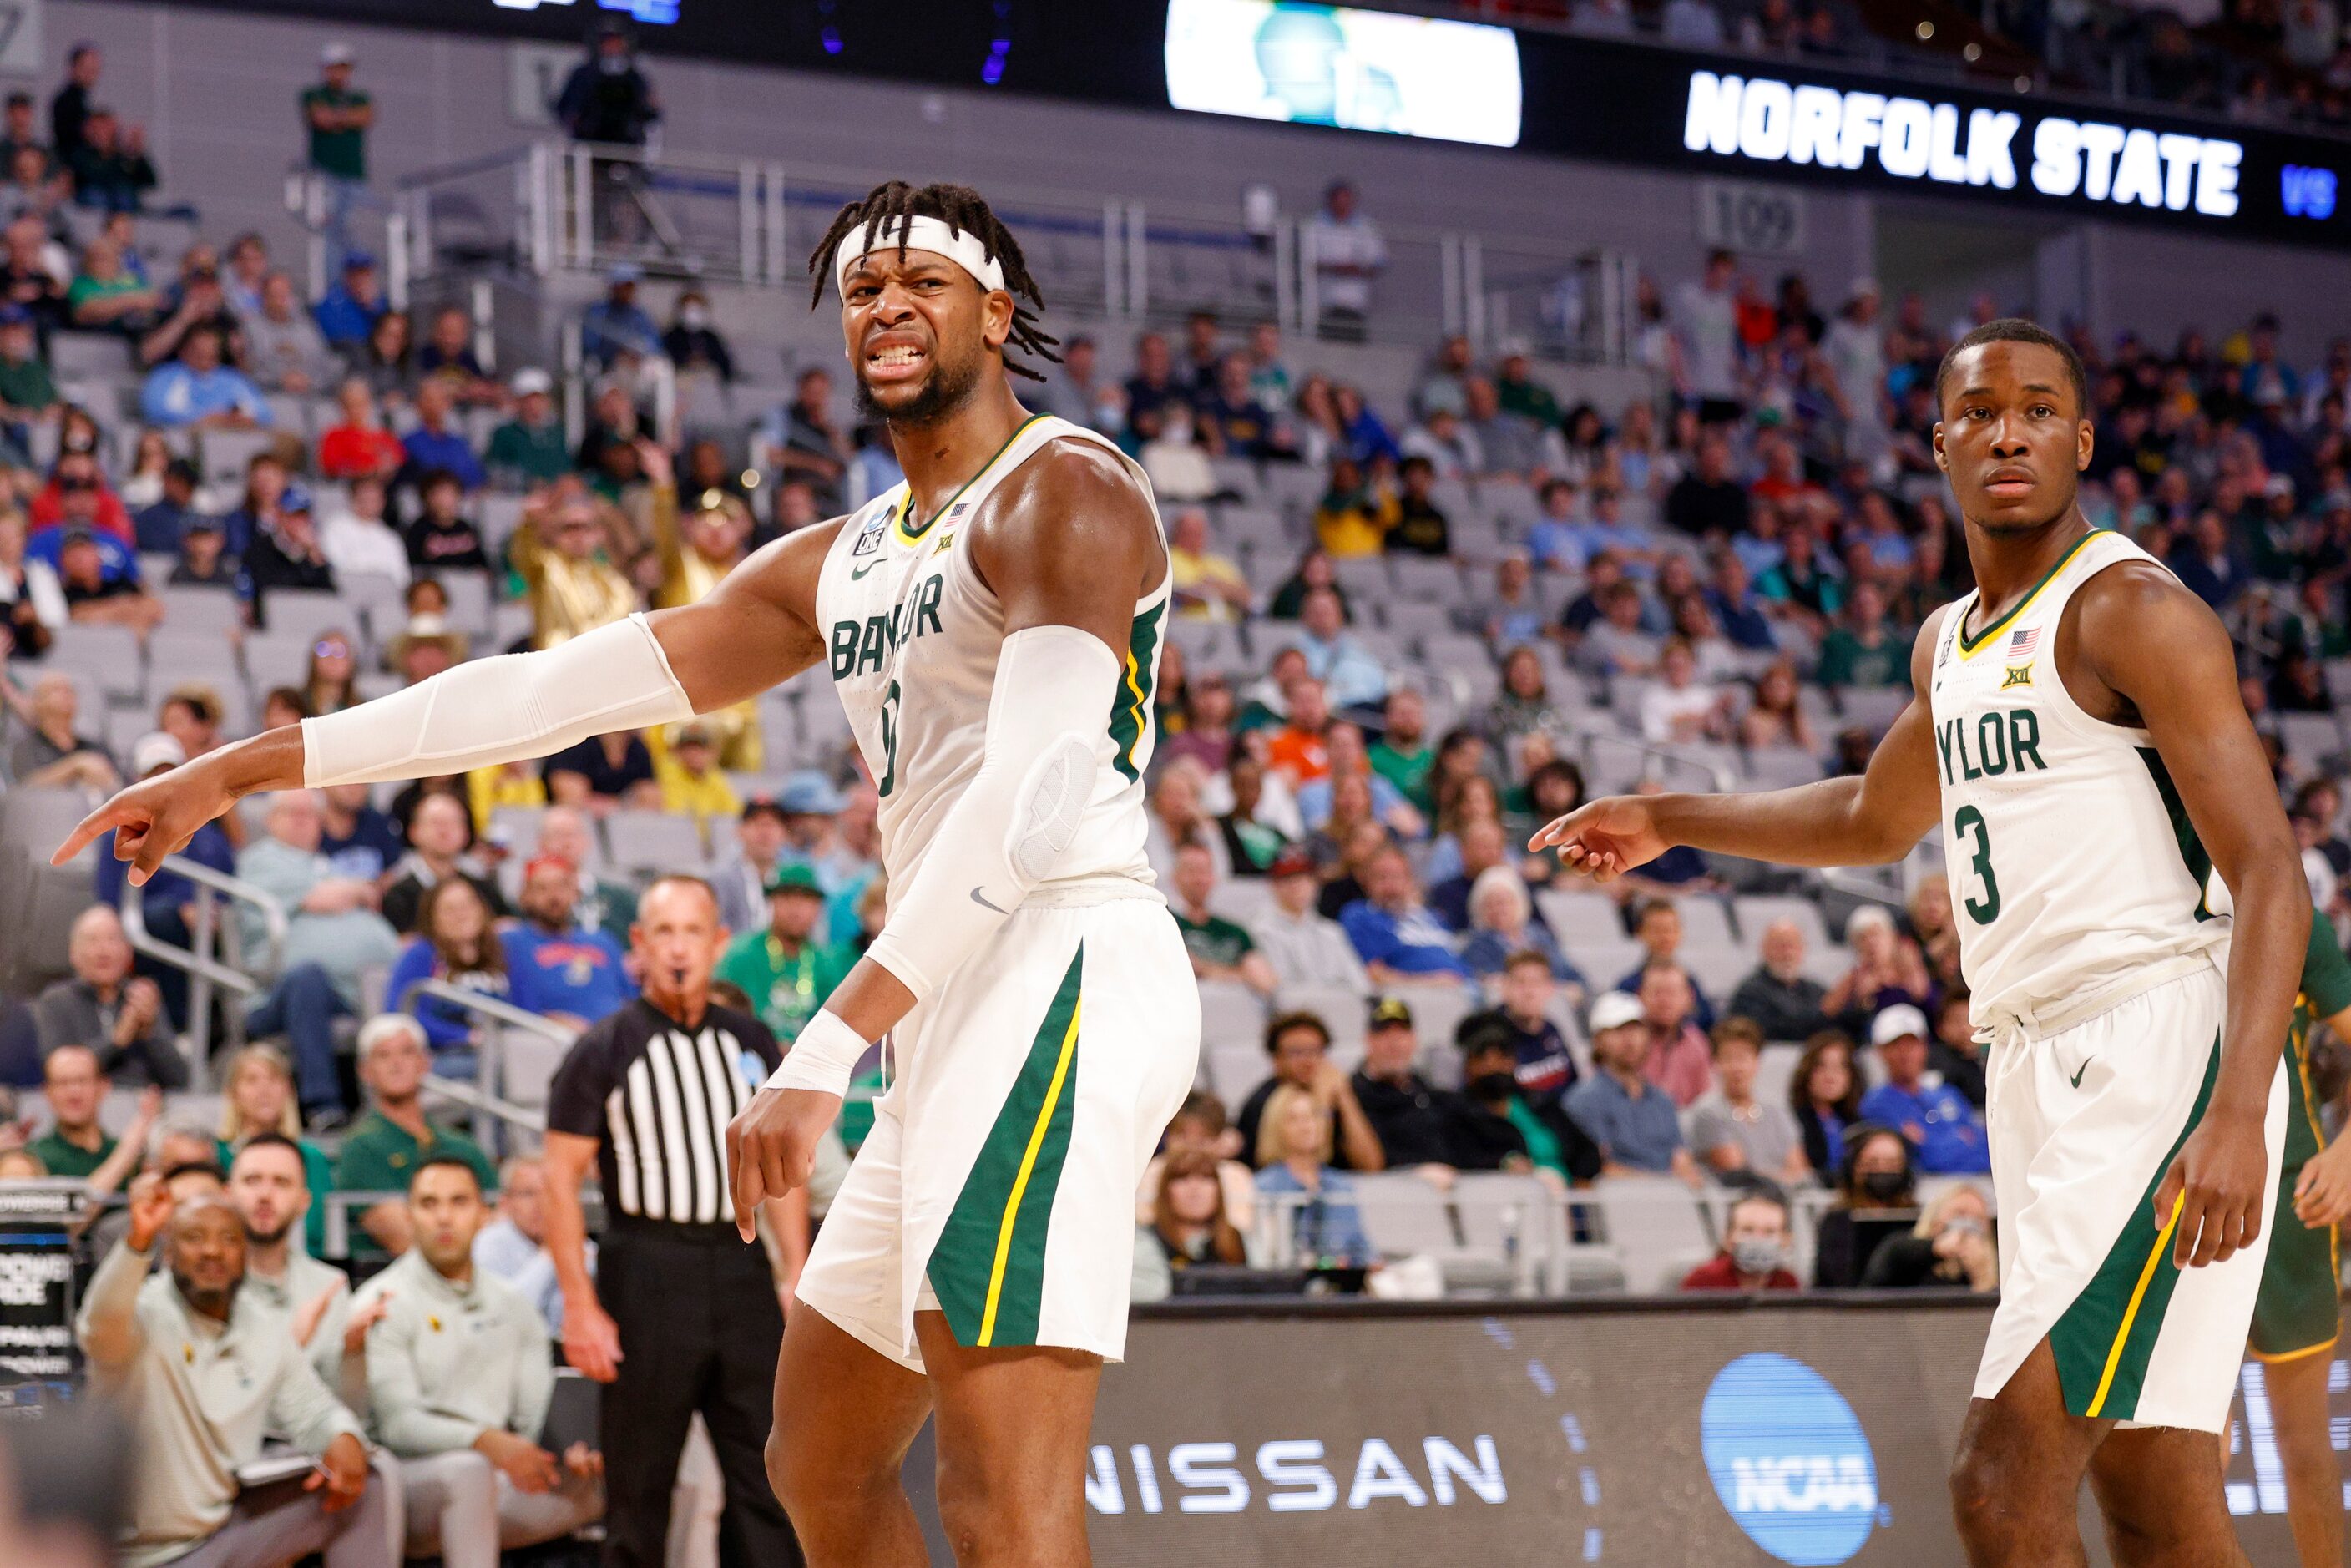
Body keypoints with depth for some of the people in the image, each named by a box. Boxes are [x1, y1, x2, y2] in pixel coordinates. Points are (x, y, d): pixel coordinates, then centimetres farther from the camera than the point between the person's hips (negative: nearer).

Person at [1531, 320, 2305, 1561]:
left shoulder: (2131, 611, -9)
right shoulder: (1950, 643, 18)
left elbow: (2270, 874, -17)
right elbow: (1875, 820, 39)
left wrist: (2237, 1116, -28)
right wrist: (1669, 822, 40)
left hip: (2158, 1051, -9)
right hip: (2037, 1070, 9)